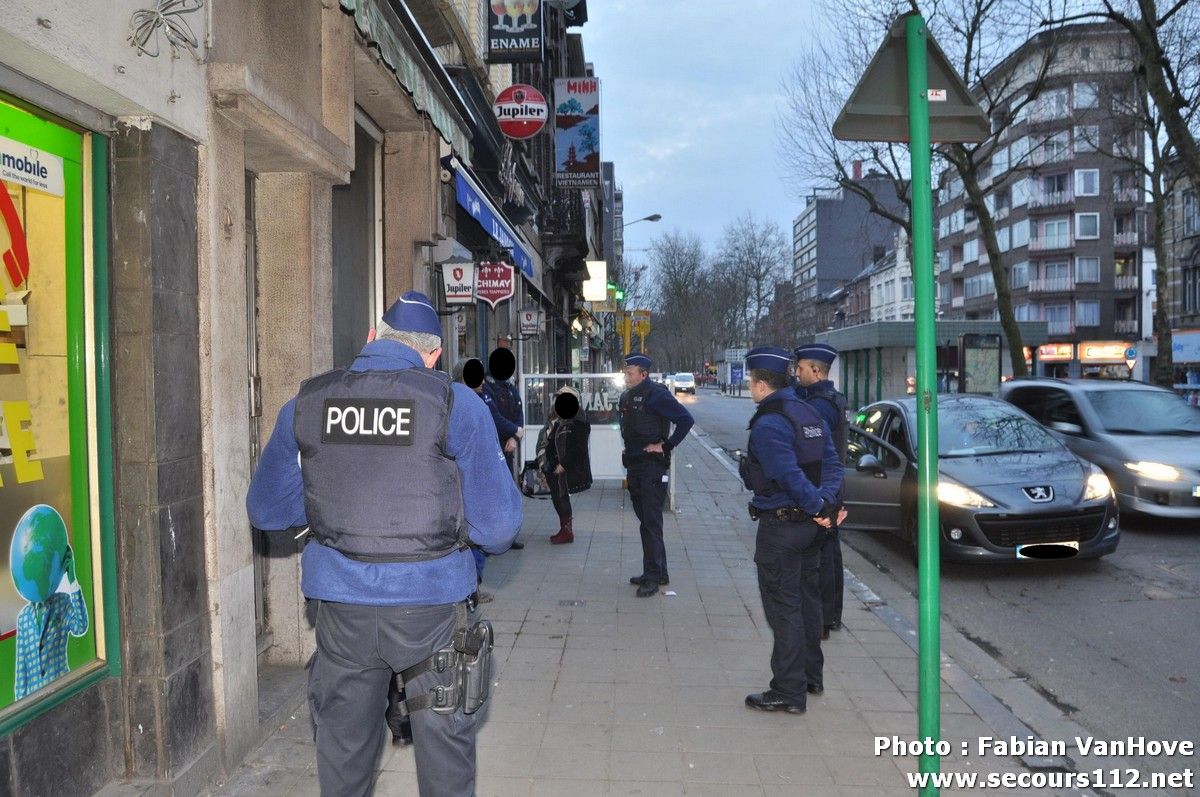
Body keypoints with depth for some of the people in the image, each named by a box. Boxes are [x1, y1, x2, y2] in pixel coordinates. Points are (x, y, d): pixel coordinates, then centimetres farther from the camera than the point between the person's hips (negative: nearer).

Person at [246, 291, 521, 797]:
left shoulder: (306, 403, 0)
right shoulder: (456, 404, -10)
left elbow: (264, 511, 9)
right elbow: (499, 526, -10)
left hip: (342, 608, 3)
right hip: (430, 605, -2)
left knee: (343, 748, 20)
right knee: (444, 744, 15)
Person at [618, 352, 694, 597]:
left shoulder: (656, 395, -15)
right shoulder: (627, 397, 11)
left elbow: (686, 419, -20)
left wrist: (666, 445, -18)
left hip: (652, 466, -9)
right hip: (634, 465, 9)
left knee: (651, 522, -7)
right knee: (645, 520, 13)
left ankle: (653, 577, -3)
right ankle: (658, 572, 22)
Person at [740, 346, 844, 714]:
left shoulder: (767, 425, -19)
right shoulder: (809, 414, 9)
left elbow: (790, 474, -27)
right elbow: (832, 463, 5)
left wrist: (818, 507, -19)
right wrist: (825, 502, -6)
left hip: (780, 526, -9)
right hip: (808, 524, 9)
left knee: (783, 607, -2)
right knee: (806, 599, 19)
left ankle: (789, 691, 4)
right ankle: (811, 676, 32)